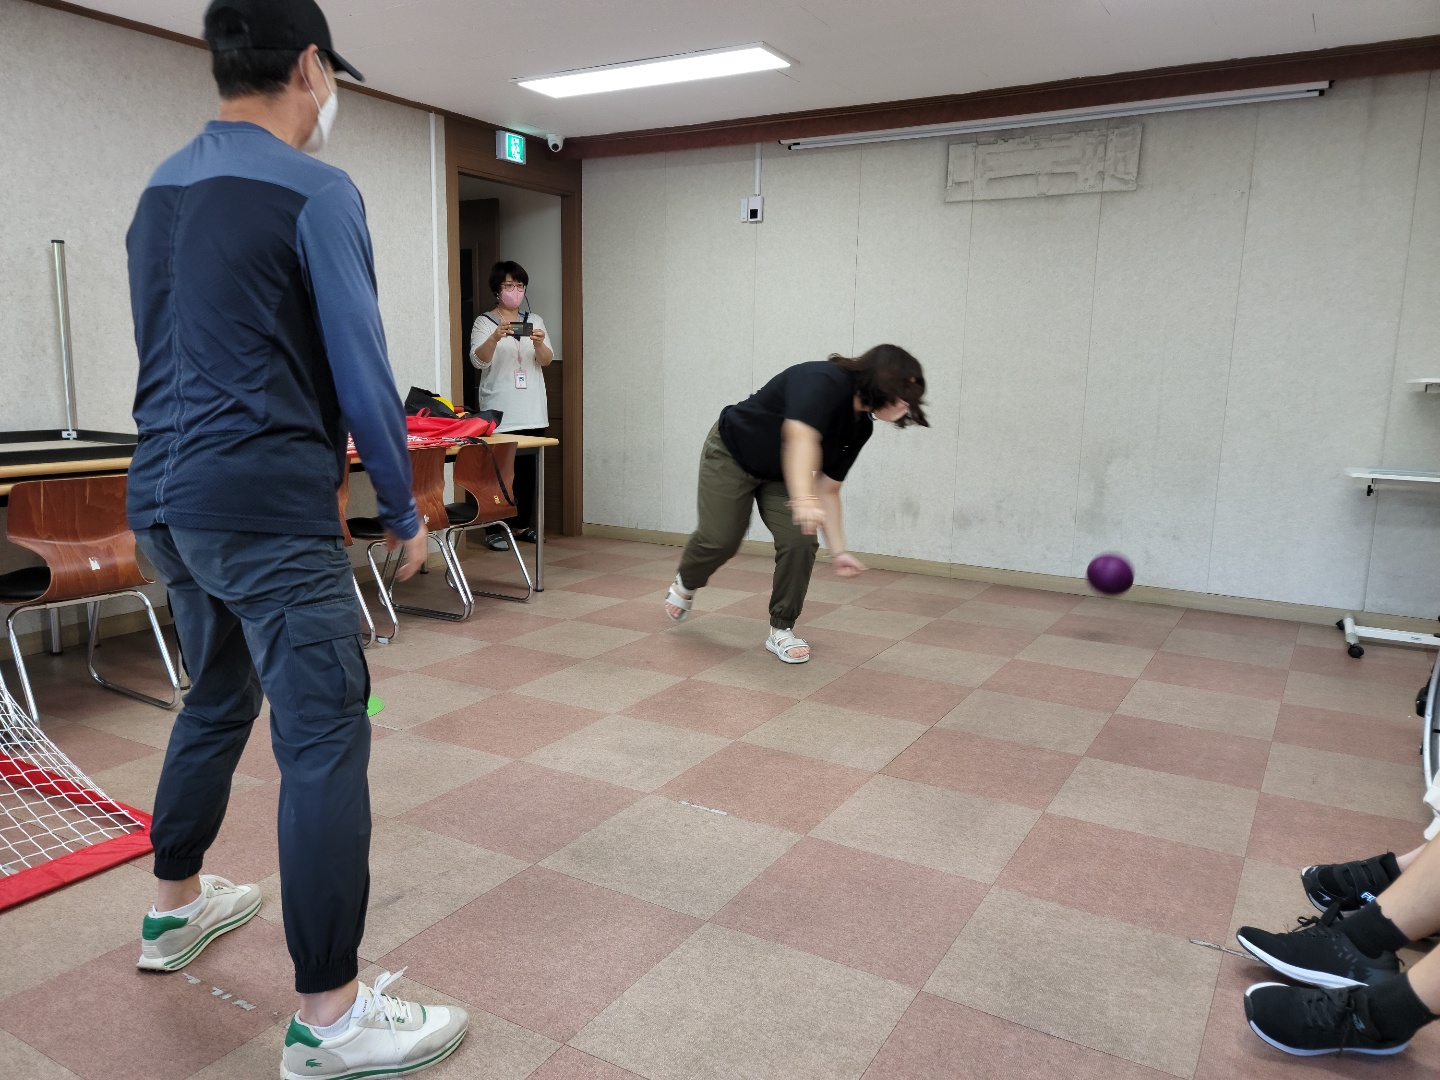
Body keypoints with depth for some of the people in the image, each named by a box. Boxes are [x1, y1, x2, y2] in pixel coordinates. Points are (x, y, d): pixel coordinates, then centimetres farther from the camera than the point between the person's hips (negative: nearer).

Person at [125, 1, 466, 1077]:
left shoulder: (160, 191, 17)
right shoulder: (315, 191, -9)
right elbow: (361, 370, -11)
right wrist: (403, 508, -2)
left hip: (165, 499, 9)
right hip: (268, 511, -9)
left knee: (215, 700, 24)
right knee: (324, 738, -7)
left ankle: (177, 906, 40)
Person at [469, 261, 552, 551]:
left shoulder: (534, 321, 13)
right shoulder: (484, 322, 2)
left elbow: (546, 360, 4)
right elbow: (478, 360, -11)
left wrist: (539, 344, -18)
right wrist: (495, 338, -29)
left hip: (532, 412, 4)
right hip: (499, 412, -4)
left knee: (528, 470, 6)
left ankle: (522, 524, 17)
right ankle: (494, 530, 0)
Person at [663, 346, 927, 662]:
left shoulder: (860, 426, -9)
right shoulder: (824, 381, -33)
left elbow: (827, 488, -6)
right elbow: (800, 438, -52)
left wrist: (837, 550, -9)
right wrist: (804, 500, -67)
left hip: (781, 473, 6)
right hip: (731, 454, -6)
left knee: (800, 541, -12)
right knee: (720, 539, -8)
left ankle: (781, 630, 5)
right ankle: (686, 584, 27)